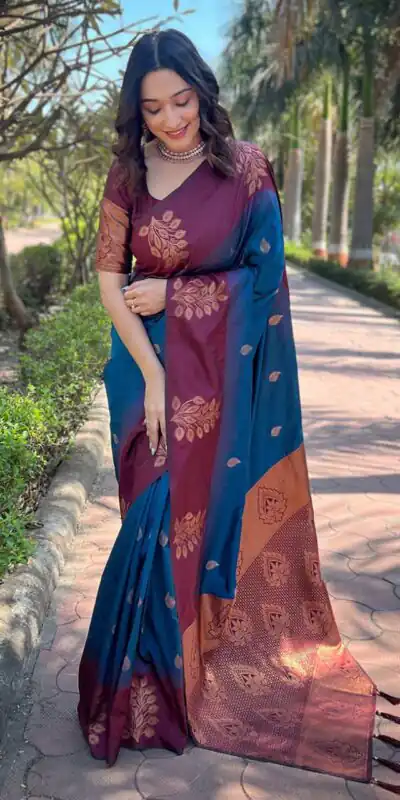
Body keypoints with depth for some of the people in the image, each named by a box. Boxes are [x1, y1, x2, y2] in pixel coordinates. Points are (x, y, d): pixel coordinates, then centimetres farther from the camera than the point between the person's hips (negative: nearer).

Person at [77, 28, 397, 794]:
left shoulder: (245, 167, -5)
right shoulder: (128, 174, 1)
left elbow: (265, 277, -6)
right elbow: (109, 279, -3)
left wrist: (170, 293, -8)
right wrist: (151, 375, -12)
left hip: (230, 373, -1)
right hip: (154, 367, 2)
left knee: (222, 513, 7)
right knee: (161, 514, 5)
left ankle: (230, 654, 30)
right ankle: (158, 674, 26)